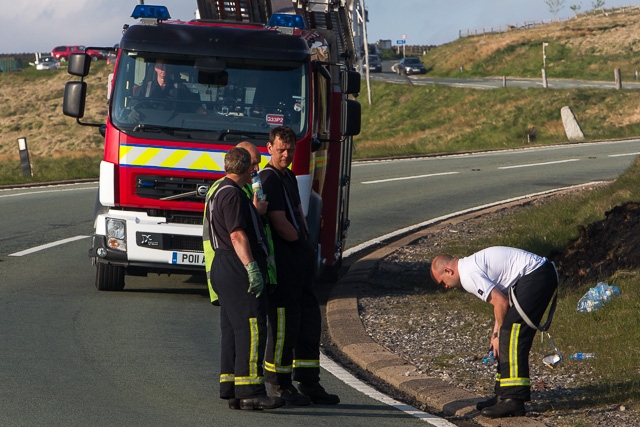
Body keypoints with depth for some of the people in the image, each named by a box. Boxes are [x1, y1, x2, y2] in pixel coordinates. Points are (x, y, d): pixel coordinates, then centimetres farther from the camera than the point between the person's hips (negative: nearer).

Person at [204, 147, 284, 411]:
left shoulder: (219, 192, 20)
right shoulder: (232, 195, -13)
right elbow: (237, 234, -22)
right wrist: (252, 267, -28)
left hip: (224, 269, 11)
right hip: (238, 268, -11)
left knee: (232, 329, 11)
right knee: (251, 327, -14)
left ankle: (230, 389, 12)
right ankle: (249, 391, -19)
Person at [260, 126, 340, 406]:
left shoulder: (289, 177, 17)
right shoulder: (268, 179, -14)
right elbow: (280, 224, -17)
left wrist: (305, 243, 9)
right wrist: (298, 239, 1)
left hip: (300, 258, 10)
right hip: (281, 259, -10)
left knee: (309, 317, 10)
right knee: (284, 321, -7)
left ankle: (307, 382, 15)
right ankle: (278, 384, 0)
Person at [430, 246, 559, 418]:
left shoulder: (469, 276, -12)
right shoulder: (471, 265, 19)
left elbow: (501, 303, -16)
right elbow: (501, 299, 22)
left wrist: (499, 335, -2)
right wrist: (497, 333, 15)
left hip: (535, 276, -11)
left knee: (512, 335, -14)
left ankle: (513, 399, -19)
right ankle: (504, 395, 18)